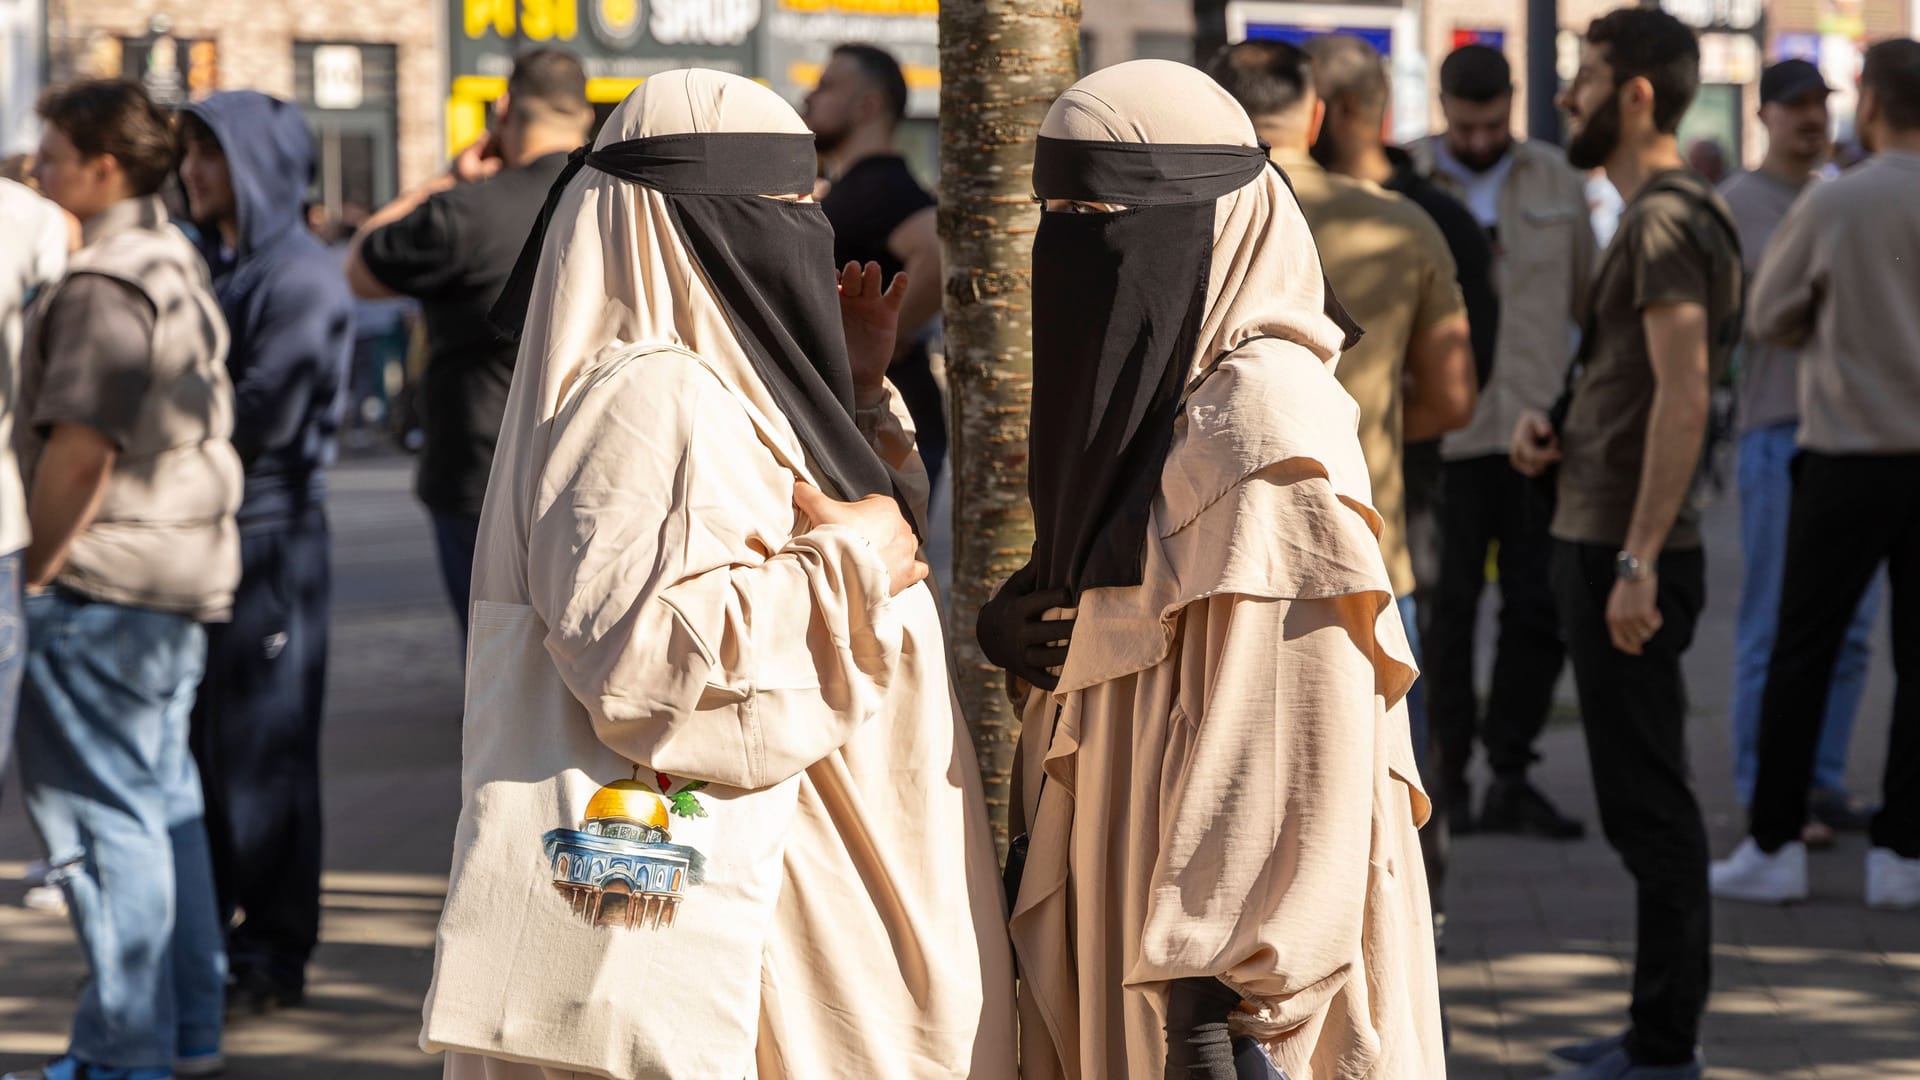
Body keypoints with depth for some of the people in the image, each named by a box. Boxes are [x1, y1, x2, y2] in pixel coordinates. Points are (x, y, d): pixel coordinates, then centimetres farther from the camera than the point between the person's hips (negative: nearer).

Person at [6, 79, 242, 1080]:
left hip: (109, 577, -10)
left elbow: (81, 446, -21)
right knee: (164, 802, 15)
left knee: (103, 811, -5)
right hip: (185, 571, 10)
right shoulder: (176, 264, 15)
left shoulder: (103, 285, -16)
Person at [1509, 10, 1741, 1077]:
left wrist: (1638, 561, -26)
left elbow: (1682, 396, -23)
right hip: (1603, 539, 11)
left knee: (1649, 802, -6)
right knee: (1644, 802, 15)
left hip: (1630, 557, -11)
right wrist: (1551, 422, 6)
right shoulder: (1661, 213, 16)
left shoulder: (1667, 219, -16)